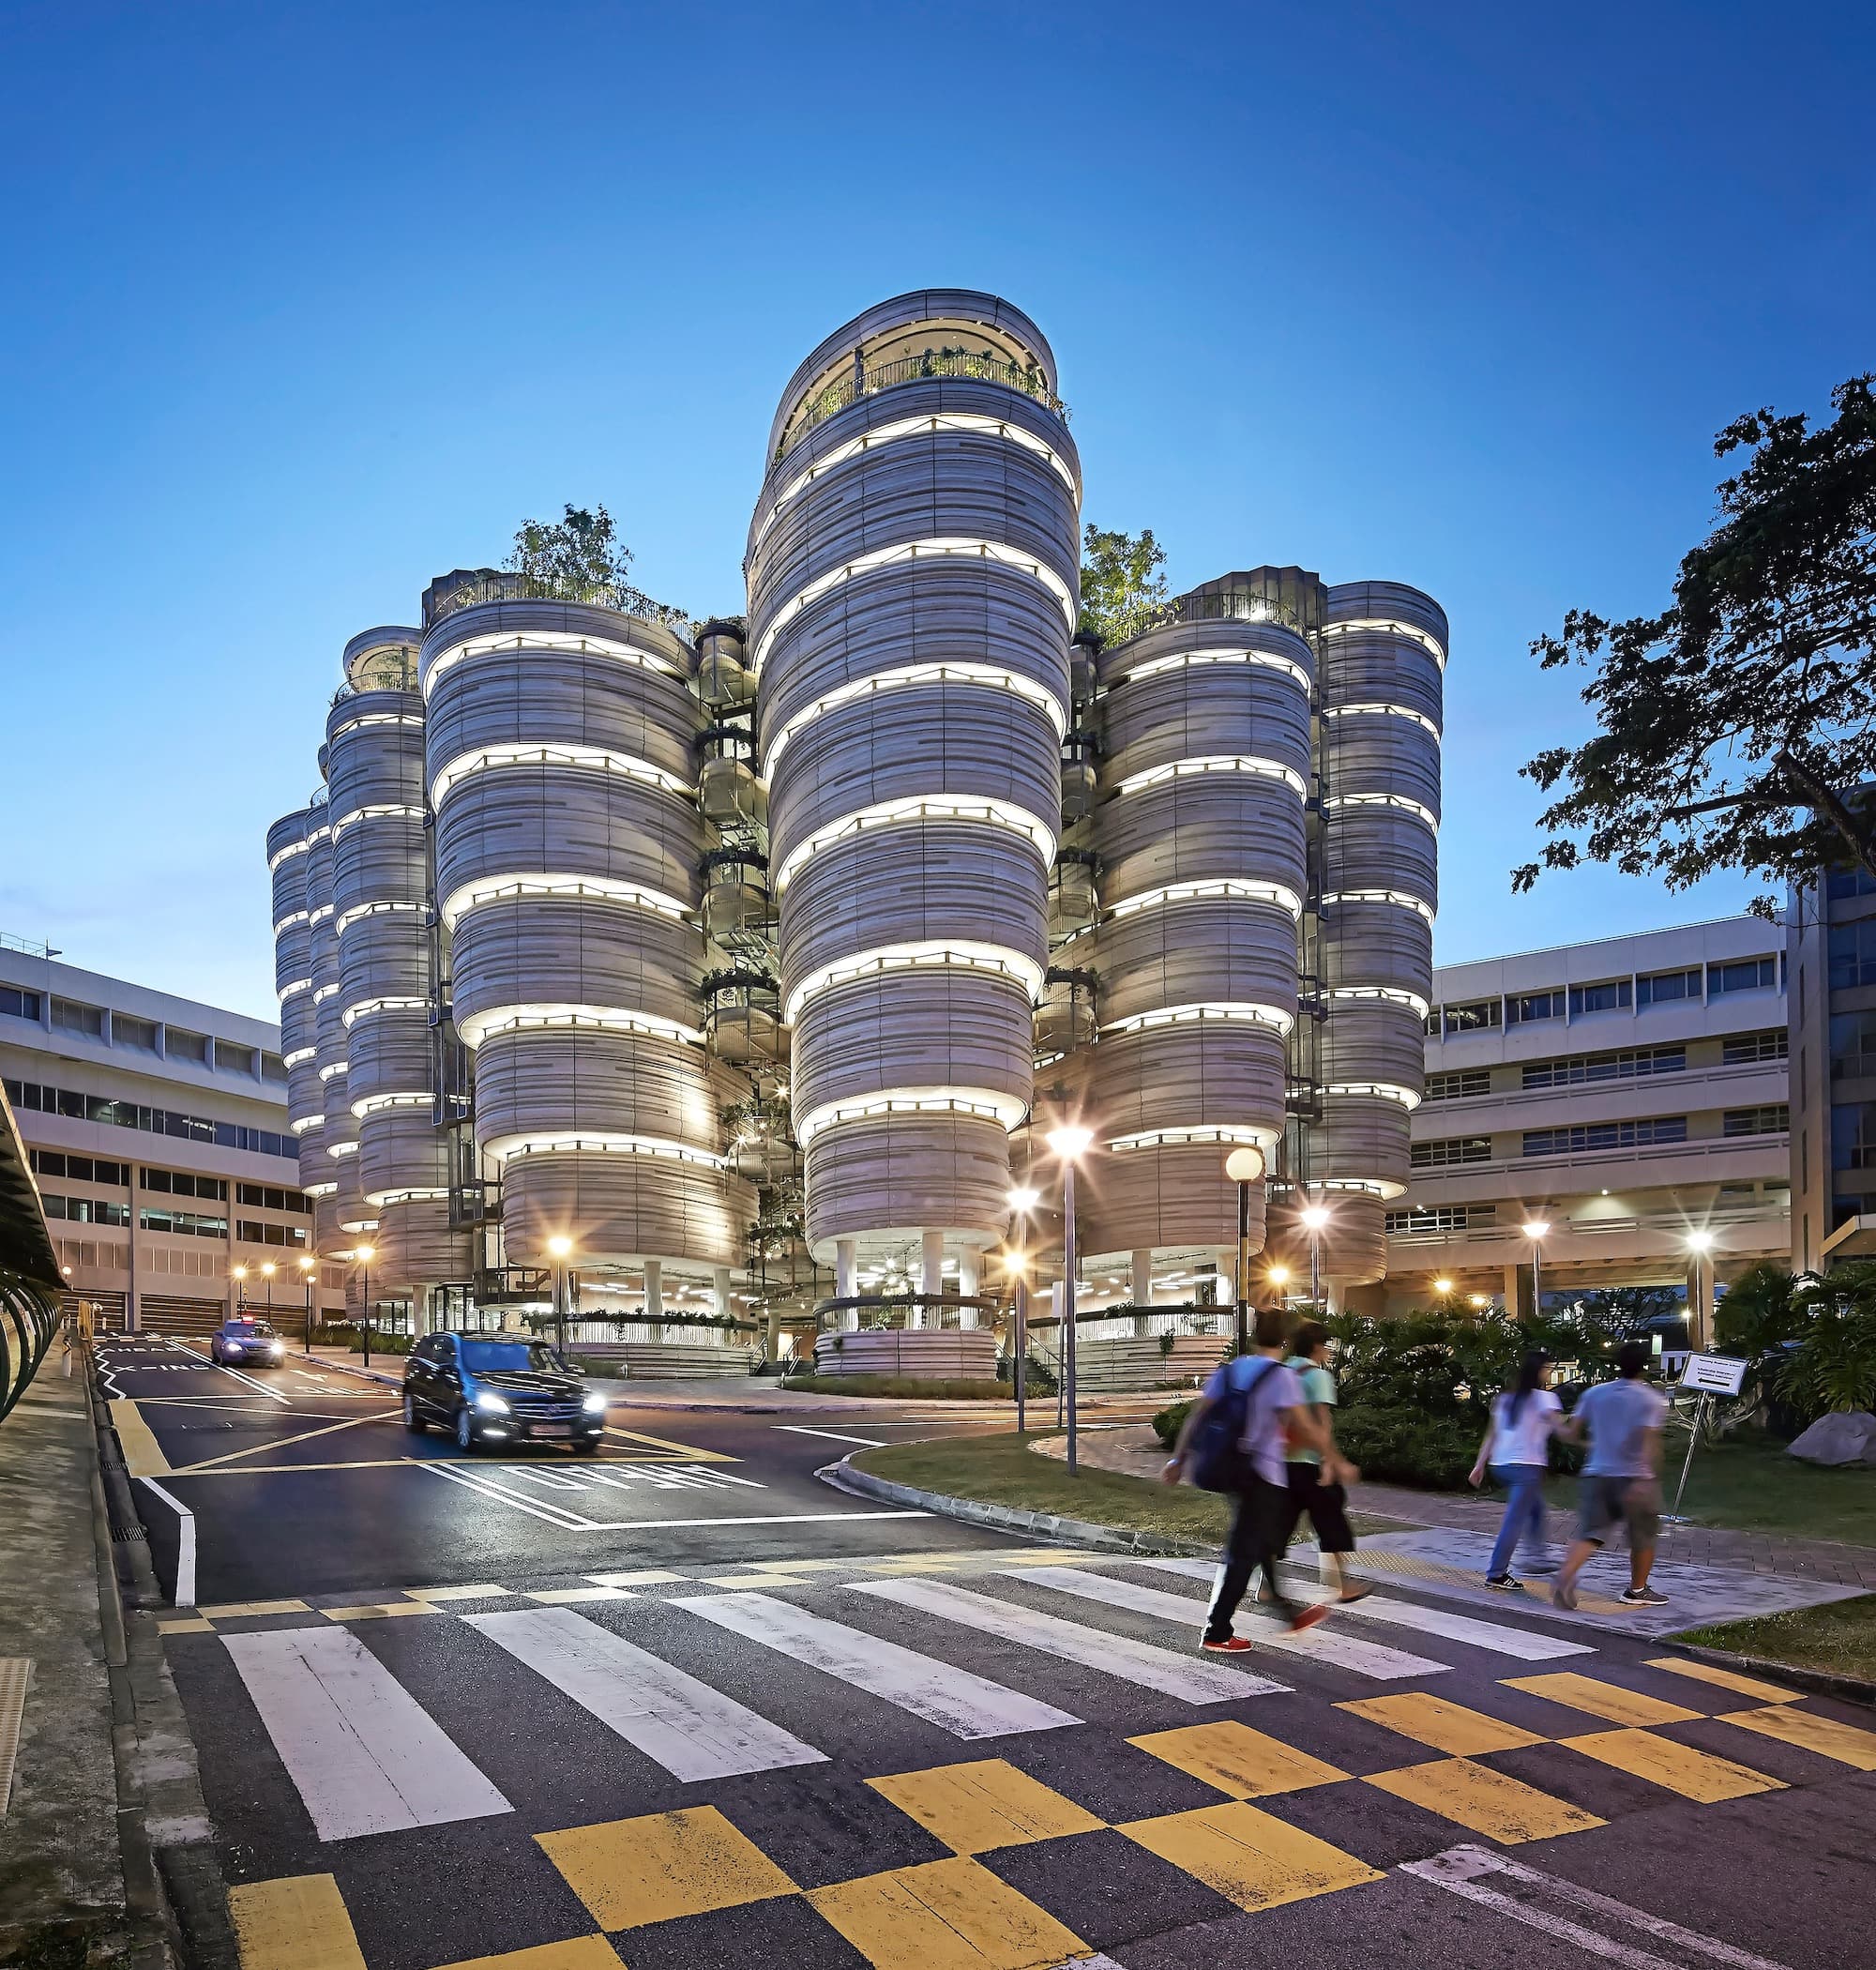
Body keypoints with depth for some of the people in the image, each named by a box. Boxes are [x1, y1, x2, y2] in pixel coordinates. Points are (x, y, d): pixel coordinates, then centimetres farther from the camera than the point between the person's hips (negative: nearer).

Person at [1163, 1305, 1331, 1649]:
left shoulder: (1230, 1370, 3)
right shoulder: (1282, 1376, -16)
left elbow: (1197, 1415, 4)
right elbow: (1306, 1430, -19)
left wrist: (1178, 1459, 9)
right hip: (1263, 1476, -7)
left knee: (1267, 1543, 22)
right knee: (1244, 1553, 0)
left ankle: (1289, 1610, 36)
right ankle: (1217, 1633, 4)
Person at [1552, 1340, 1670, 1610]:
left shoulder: (1594, 1393, 5)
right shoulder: (1653, 1400, -5)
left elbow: (1572, 1434, 6)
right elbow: (1650, 1442, -18)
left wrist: (1559, 1429, 28)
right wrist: (1644, 1481, -23)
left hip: (1597, 1474, 3)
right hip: (1635, 1477, -3)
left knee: (1590, 1533, -1)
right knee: (1643, 1537, 18)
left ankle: (1566, 1576, -24)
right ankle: (1637, 1590, 29)